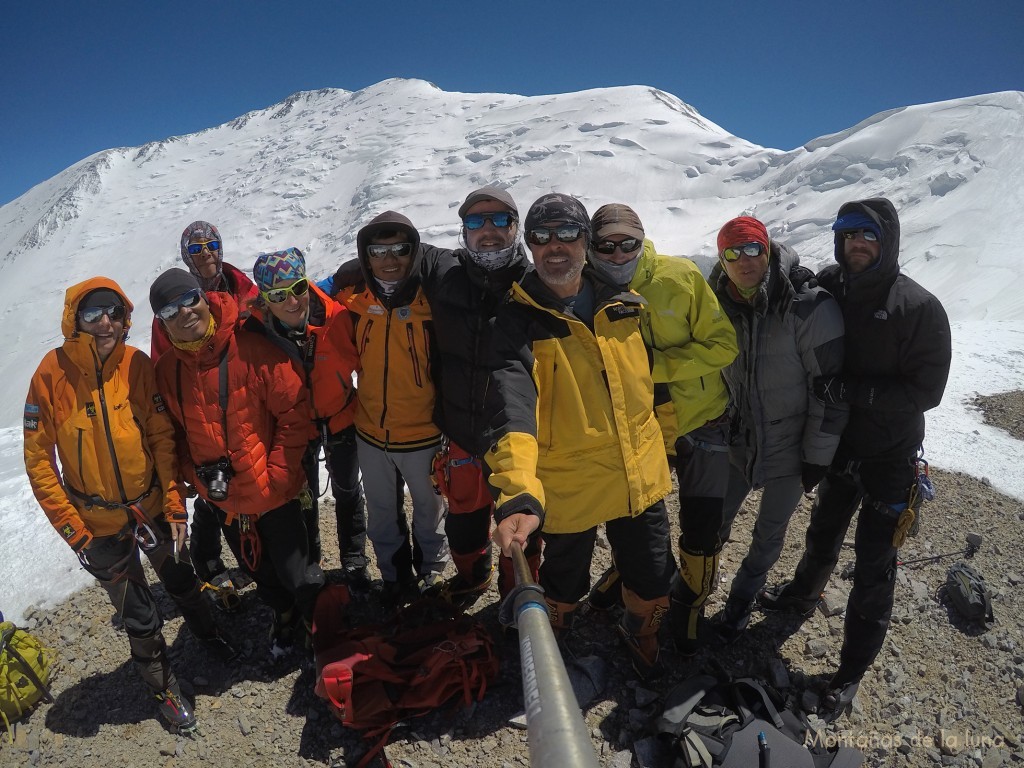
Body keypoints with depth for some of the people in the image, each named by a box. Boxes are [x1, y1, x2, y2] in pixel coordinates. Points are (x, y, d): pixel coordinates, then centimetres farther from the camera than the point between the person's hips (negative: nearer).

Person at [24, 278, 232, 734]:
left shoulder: (137, 365, -9)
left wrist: (175, 506, -7)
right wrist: (70, 527, -11)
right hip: (100, 526, -1)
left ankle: (206, 632, 52)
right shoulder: (53, 374, -15)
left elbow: (163, 438, -5)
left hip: (152, 509, 2)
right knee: (138, 615, 12)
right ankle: (163, 686, 37)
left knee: (182, 583, 21)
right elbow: (38, 460, -9)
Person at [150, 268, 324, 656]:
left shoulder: (252, 347, -19)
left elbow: (295, 410, -17)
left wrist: (278, 474, -18)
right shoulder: (167, 369, -5)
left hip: (273, 492, -5)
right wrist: (197, 477, -6)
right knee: (261, 573, 25)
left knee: (295, 573, 7)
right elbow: (173, 433, 8)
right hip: (222, 499, 5)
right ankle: (285, 617, 53)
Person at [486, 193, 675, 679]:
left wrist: (659, 438, 18)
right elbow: (512, 404, -34)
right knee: (566, 586, 19)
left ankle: (641, 632, 53)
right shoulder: (518, 319, -17)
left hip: (641, 476, 4)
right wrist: (518, 492, -48)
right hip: (568, 488, -3)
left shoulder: (622, 304, -1)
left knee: (653, 582, 18)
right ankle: (552, 636, 54)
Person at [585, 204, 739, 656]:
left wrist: (657, 365, -27)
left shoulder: (681, 277, -18)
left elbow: (722, 345, -18)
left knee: (701, 529, 7)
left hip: (700, 421, -2)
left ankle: (691, 598, 37)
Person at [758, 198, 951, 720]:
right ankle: (803, 593, 52)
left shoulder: (920, 309, -19)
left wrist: (849, 389, -28)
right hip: (839, 447, 4)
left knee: (873, 566, 5)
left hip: (890, 458, -4)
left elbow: (925, 391, -19)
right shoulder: (826, 290, -7)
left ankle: (851, 672, 22)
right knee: (823, 535, 25)